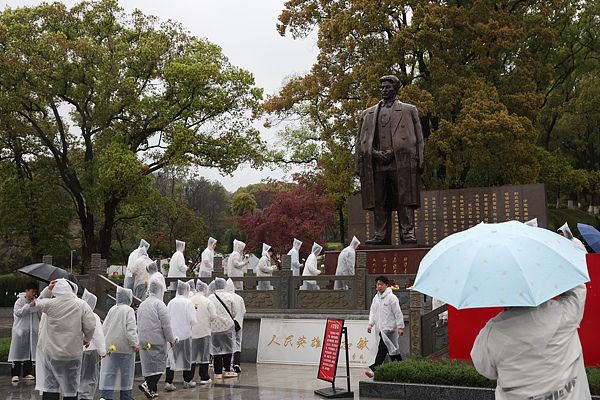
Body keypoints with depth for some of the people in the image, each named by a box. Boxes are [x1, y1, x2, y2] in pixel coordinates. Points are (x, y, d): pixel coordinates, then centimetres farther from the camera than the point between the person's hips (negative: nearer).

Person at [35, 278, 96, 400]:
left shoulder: (50, 304, -9)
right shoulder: (82, 305, -10)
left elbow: (38, 302, 14)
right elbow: (90, 326, -9)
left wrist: (48, 289, 14)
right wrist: (87, 339, 9)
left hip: (51, 352, 0)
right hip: (73, 353, 0)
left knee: (50, 387, 9)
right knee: (71, 388, 10)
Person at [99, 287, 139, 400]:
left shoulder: (112, 310, 7)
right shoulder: (129, 310, -11)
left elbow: (104, 327, 12)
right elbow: (131, 329, -17)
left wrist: (105, 343, 21)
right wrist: (135, 344, -12)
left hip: (110, 347, 5)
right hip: (125, 348, -5)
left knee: (108, 373, 4)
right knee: (126, 374, 8)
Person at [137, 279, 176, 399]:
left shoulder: (142, 305, 16)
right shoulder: (159, 304, -10)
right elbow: (166, 325, -12)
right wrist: (171, 339, -3)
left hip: (143, 341, 8)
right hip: (157, 340, -8)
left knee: (148, 364, 11)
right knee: (159, 364, -3)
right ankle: (147, 385, -18)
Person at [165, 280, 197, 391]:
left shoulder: (171, 302, 1)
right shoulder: (188, 303, -11)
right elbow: (193, 320, -14)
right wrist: (190, 325, 9)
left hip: (172, 334, 3)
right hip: (185, 333, -3)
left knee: (171, 358, 3)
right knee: (186, 358, 11)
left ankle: (168, 382, -7)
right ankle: (187, 381, 23)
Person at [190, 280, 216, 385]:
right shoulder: (207, 301, -9)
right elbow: (213, 317, -9)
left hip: (191, 331, 3)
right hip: (204, 331, -3)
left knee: (191, 355, 9)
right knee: (204, 355, 7)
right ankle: (204, 378, 12)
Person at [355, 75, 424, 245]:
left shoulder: (409, 110, 14)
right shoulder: (368, 113, 22)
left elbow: (418, 138, 6)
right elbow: (360, 140, 17)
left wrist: (393, 152, -6)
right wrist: (375, 153, -3)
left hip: (402, 162, -3)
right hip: (376, 164, 3)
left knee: (404, 199, -7)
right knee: (379, 202, 0)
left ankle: (407, 233, -7)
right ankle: (381, 235, 2)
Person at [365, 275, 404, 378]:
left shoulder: (391, 297, -8)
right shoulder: (376, 298, 14)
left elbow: (398, 313, -8)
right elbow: (373, 312, 16)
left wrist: (400, 327, -11)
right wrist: (370, 324, 3)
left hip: (389, 328, -7)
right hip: (379, 328, 7)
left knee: (382, 348, -14)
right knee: (393, 348, 11)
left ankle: (374, 368, -19)